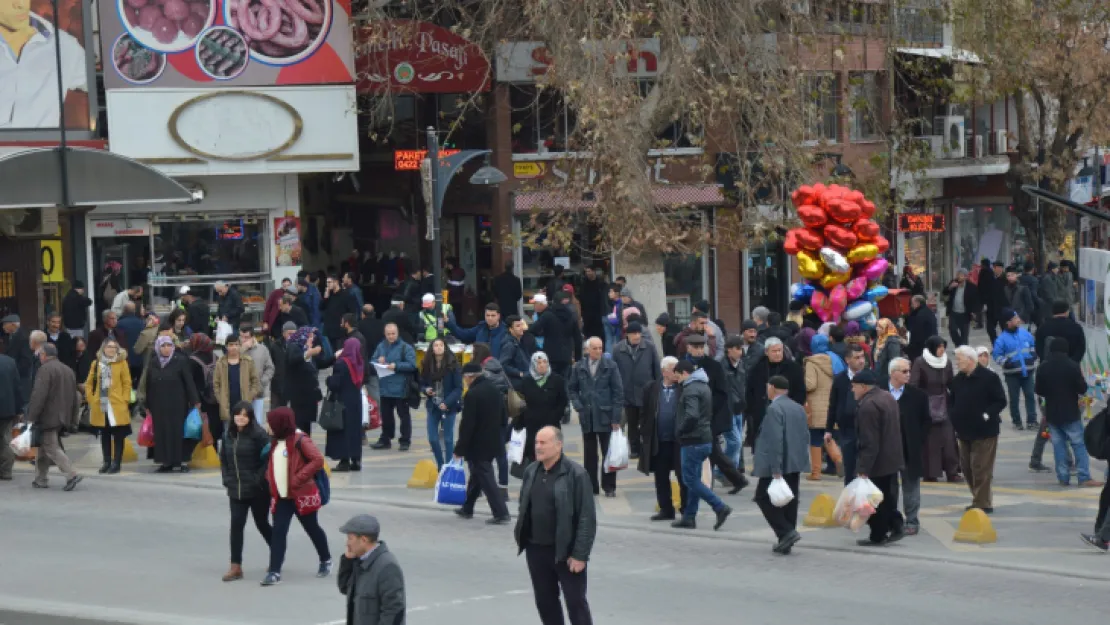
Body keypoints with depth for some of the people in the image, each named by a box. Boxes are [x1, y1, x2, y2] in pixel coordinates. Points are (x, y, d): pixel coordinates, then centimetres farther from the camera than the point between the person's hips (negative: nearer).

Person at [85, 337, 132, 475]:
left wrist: (125, 400, -8)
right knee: (104, 435, 9)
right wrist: (90, 399, 3)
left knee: (118, 435, -2)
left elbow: (127, 383, -1)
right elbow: (89, 383, 13)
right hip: (100, 406, 3)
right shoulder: (97, 363, 8)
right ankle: (106, 462, 16)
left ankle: (116, 463, 3)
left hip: (117, 406, -3)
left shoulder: (122, 363, 1)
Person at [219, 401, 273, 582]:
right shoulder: (228, 435, 6)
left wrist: (258, 481, -16)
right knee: (236, 525, -2)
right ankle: (236, 567, 1)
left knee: (262, 524, 9)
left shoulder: (258, 434, -13)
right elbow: (223, 459, 16)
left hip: (258, 491, -5)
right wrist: (227, 480, 5)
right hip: (236, 491, 5)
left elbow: (268, 459, -15)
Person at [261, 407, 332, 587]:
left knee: (312, 529, 10)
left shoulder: (300, 440, -15)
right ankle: (274, 571, -8)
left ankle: (326, 561, 32)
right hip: (281, 497, 6)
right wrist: (271, 479, 6)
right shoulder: (276, 442, 10)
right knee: (278, 532, -4)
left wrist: (298, 478, -23)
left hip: (301, 495, -6)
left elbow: (318, 459, -22)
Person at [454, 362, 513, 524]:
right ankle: (467, 508, 32)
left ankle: (501, 513, -10)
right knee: (477, 475, 20)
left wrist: (460, 449, -12)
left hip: (478, 444, -9)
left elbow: (467, 424, -20)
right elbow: (502, 416, 14)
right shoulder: (494, 390, 6)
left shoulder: (472, 394, -20)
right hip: (493, 442, 9)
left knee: (485, 478, -5)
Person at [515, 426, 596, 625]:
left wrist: (580, 554, -17)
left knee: (575, 601, 0)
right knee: (545, 601, 12)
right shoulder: (531, 471, 6)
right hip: (536, 549, 6)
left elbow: (587, 518, -14)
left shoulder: (575, 473, -13)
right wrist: (521, 537, 6)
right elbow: (524, 508, 15)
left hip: (566, 551, -6)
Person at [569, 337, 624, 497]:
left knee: (608, 453, 1)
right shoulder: (579, 367, 4)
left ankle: (609, 487, 8)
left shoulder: (610, 366, -3)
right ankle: (591, 486, 13)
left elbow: (618, 392, -3)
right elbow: (573, 389, 14)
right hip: (587, 417, 2)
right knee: (590, 454, 7)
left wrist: (616, 417, -7)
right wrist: (578, 405, -3)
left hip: (605, 416, -2)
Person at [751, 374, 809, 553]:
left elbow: (775, 440, -21)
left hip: (778, 465, -8)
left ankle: (787, 532, -10)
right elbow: (805, 436, 15)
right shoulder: (799, 408, 11)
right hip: (795, 464, 8)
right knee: (789, 501, 10)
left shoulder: (774, 409, -15)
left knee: (763, 498, 2)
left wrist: (776, 470, -22)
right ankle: (785, 543, 12)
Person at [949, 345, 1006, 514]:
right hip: (964, 430, 7)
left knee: (981, 468, -7)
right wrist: (953, 416, 3)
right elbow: (952, 400, 19)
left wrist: (988, 415, -19)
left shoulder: (989, 378, -13)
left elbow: (1000, 401, -11)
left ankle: (982, 503, -1)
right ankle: (979, 499, 24)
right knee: (967, 466, 11)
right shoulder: (957, 379, 7)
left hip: (984, 431, -7)